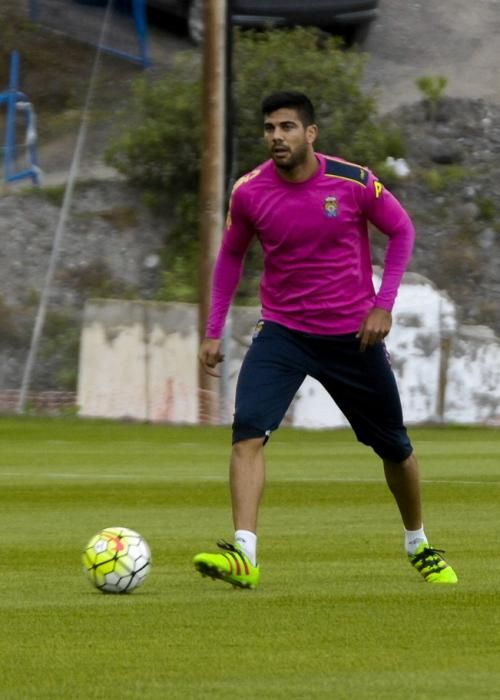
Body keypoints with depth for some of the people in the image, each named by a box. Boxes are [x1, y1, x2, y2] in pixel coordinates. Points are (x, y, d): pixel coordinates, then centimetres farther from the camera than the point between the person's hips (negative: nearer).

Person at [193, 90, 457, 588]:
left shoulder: (354, 183, -13)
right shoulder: (249, 192, -7)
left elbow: (402, 231, 2)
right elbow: (231, 256, 9)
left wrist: (383, 305, -7)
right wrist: (213, 332, 6)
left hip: (354, 335, 0)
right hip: (283, 333, 0)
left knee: (395, 447, 13)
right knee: (248, 430, -24)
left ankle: (418, 544, 38)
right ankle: (243, 555, -31)